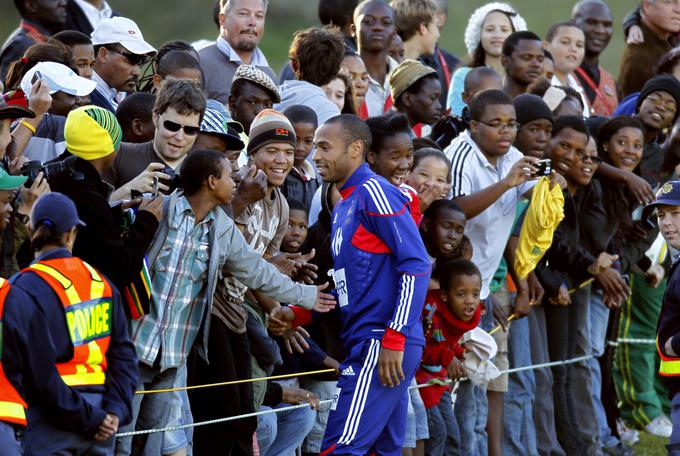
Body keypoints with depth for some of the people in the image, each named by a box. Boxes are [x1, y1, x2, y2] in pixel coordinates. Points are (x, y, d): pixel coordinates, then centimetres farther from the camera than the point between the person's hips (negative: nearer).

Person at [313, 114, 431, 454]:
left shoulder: (373, 193, -9)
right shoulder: (344, 205, 20)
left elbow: (416, 266, -16)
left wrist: (394, 339, -21)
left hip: (382, 346, -10)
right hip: (368, 344, 10)